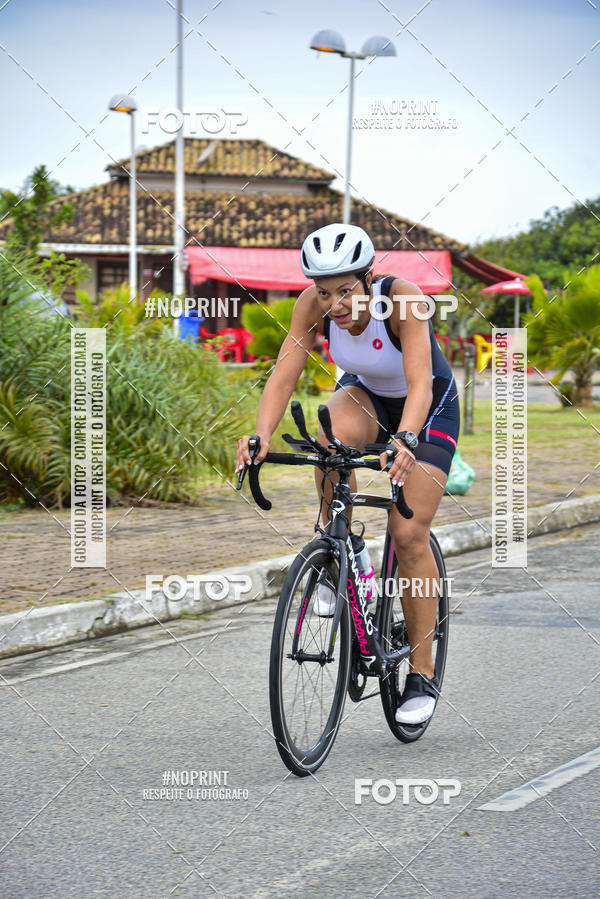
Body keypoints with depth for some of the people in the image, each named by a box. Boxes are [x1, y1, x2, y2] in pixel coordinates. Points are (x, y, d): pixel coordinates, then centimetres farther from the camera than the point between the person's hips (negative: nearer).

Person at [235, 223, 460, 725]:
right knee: (334, 435, -35)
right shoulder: (313, 305, -24)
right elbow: (283, 376, -29)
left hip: (429, 407, -3)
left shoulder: (403, 298, -34)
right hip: (364, 395, 3)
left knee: (410, 536, -13)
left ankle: (422, 674, 0)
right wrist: (261, 434, -47)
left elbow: (419, 384, -44)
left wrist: (404, 439, -62)